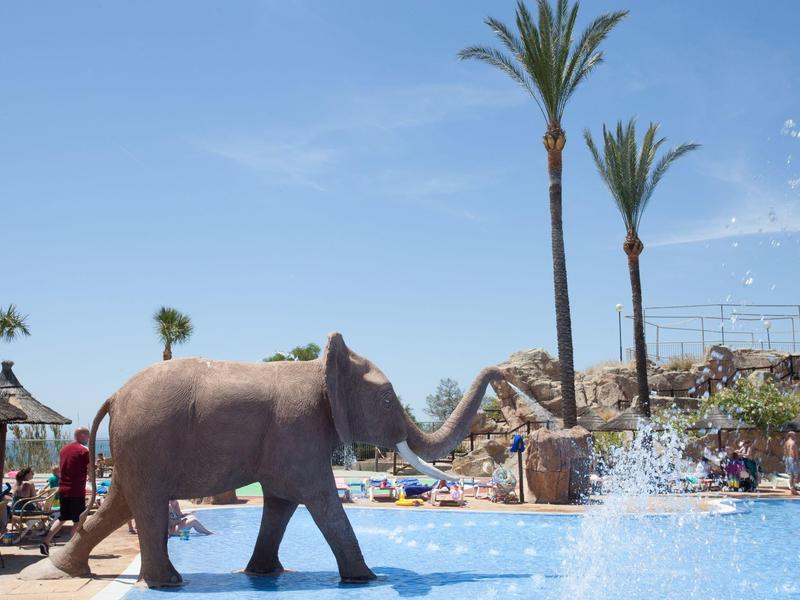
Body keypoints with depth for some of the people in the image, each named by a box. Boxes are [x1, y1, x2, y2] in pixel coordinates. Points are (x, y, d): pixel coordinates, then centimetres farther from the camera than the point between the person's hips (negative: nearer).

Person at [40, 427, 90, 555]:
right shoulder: (84, 451, -11)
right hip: (77, 491, -7)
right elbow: (90, 472, -10)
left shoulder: (64, 449, 12)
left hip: (63, 489, 7)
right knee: (78, 521, 4)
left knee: (62, 518, 18)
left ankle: (45, 542, 7)